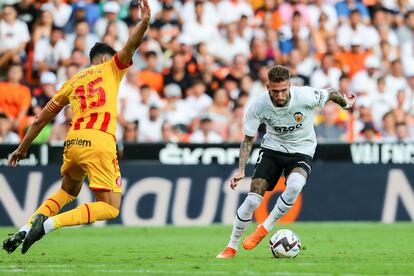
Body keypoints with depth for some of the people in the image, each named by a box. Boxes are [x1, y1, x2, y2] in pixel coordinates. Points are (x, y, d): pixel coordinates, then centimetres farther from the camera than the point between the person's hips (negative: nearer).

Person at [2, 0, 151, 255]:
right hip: (100, 142, -6)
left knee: (68, 191, 31)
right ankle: (48, 223, -20)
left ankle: (25, 230, 13)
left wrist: (23, 147, 33)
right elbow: (131, 45, -3)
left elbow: (41, 119, 25)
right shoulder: (110, 68, 14)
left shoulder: (72, 82, 23)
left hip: (73, 141, 6)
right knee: (110, 208, -3)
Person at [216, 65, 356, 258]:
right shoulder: (259, 106, -20)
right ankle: (231, 247, 8)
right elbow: (248, 139, -6)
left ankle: (264, 228, -14)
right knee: (253, 200, -12)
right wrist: (241, 170, -15)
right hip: (272, 148, 1)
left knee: (294, 185, -34)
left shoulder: (305, 96, -27)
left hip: (301, 151, -1)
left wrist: (346, 103, 15)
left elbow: (331, 93, -4)